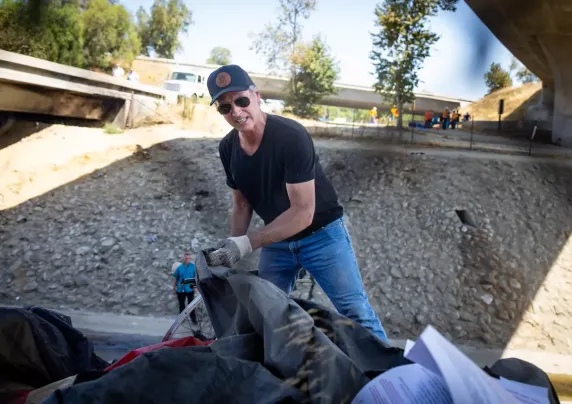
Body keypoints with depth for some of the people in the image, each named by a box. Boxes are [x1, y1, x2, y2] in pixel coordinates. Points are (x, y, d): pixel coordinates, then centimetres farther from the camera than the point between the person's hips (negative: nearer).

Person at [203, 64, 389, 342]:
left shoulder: (291, 136, -26)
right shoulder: (227, 148, -4)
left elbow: (303, 213, -28)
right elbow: (241, 205, 8)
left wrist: (248, 243, -31)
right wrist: (232, 249, -5)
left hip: (320, 234, -6)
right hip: (276, 240, 6)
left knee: (357, 315, -7)